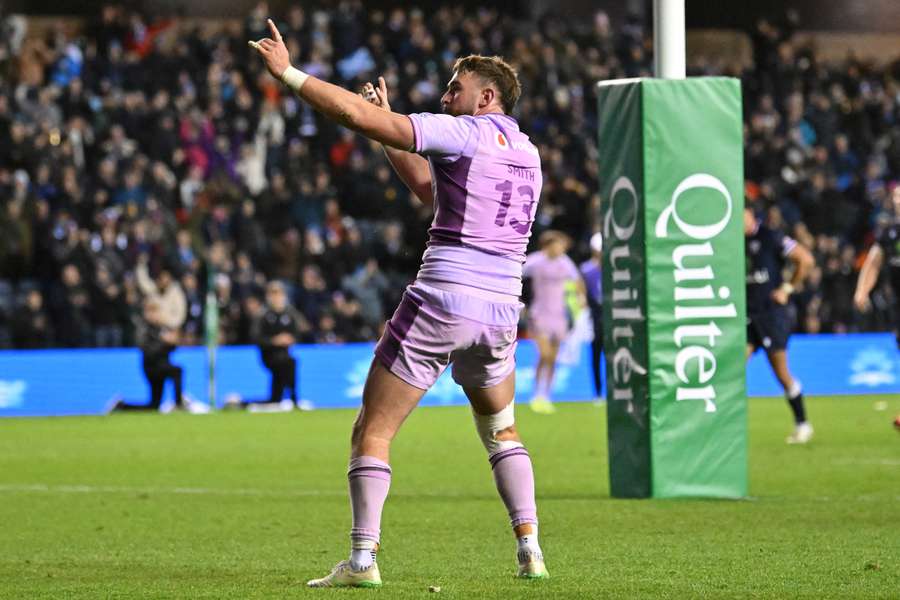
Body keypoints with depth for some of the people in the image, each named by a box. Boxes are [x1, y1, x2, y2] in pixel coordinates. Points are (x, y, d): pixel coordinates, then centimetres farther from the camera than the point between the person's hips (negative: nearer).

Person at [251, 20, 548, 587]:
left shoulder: (463, 133, -7)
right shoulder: (526, 152, 16)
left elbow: (357, 115, -13)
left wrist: (289, 72, -6)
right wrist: (390, 126, 24)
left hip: (441, 301, -7)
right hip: (500, 310, 7)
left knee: (372, 432, -1)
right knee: (502, 433, 24)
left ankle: (363, 559, -8)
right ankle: (530, 549, 13)